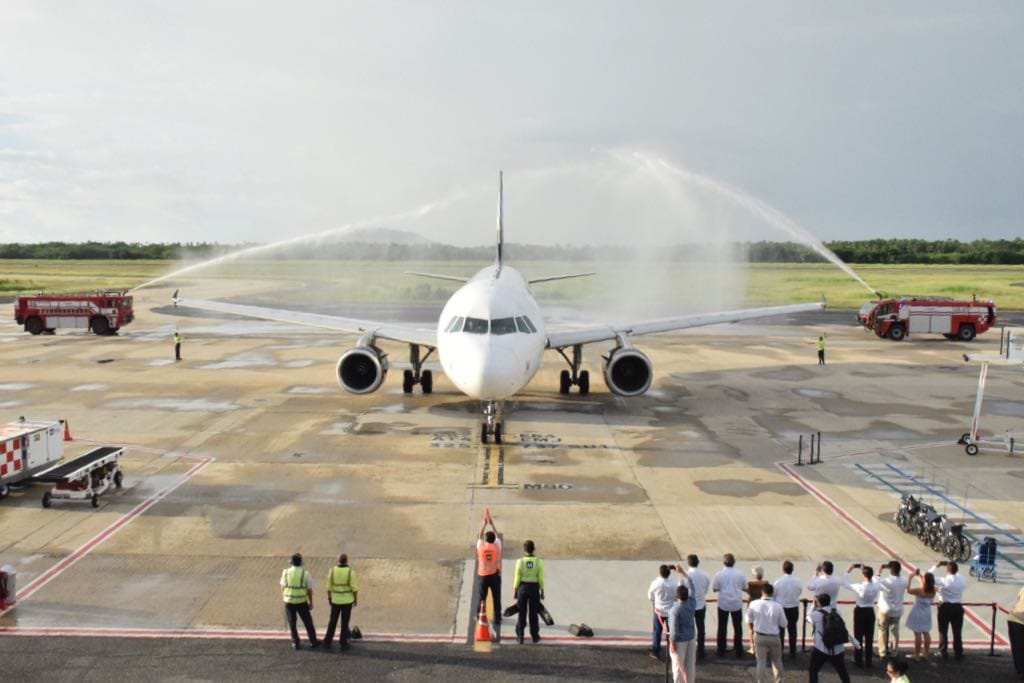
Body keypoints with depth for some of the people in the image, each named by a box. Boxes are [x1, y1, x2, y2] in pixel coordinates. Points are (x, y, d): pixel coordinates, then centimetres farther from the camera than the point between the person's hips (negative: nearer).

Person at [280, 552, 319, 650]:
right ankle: (313, 641, 20)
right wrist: (311, 602, 6)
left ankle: (296, 643, 16)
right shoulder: (305, 573, -10)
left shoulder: (286, 572, -6)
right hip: (302, 602, -1)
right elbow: (309, 589, -5)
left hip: (289, 602, 1)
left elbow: (283, 587, 1)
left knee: (292, 623, 13)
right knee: (307, 621, 13)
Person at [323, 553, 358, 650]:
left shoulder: (332, 570, -9)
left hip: (336, 600, 2)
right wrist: (356, 599, 0)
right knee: (345, 622, 7)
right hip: (347, 600, -2)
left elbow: (329, 586, -2)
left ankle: (327, 642, 17)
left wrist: (329, 597, 11)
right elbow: (354, 587, -13)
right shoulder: (351, 571, -16)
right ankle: (343, 643, 10)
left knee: (333, 621, 15)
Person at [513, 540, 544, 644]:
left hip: (523, 588, 0)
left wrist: (515, 591, 4)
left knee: (522, 613, 11)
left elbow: (517, 578, -7)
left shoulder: (520, 561, -11)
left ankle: (520, 636, 14)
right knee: (533, 614, 14)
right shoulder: (539, 562, -10)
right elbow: (541, 579, -6)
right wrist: (542, 591, 4)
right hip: (534, 588, 0)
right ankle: (534, 636, 23)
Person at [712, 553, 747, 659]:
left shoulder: (719, 574, -12)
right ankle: (738, 652, 17)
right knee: (738, 627, 13)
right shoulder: (740, 574, -9)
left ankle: (721, 651, 16)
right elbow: (745, 587, 2)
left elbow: (714, 588, -5)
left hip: (723, 604, -1)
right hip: (737, 603, 1)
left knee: (722, 627, 12)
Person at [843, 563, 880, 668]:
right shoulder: (876, 586, -11)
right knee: (869, 637, 13)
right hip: (870, 611, 4)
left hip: (860, 612, -4)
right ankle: (868, 662, 20)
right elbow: (874, 580, 14)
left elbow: (845, 583, -11)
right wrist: (867, 569, 14)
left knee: (858, 637, 8)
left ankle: (859, 661, 14)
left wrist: (849, 570, -5)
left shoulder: (860, 587, -23)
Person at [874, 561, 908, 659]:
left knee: (883, 631, 9)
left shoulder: (887, 581, -24)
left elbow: (875, 582, -15)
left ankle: (883, 652, 12)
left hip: (885, 610, -4)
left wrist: (879, 572, -3)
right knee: (895, 631, 16)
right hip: (897, 610, 4)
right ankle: (894, 651, 22)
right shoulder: (903, 581, -8)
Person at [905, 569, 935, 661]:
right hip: (927, 613, 6)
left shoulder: (919, 590, -24)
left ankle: (917, 655, 6)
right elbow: (924, 586, 13)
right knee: (926, 633, 13)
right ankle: (925, 654, 20)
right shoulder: (933, 591, -7)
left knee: (918, 634, 0)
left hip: (918, 613, -6)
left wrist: (910, 578, -4)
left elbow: (908, 590, -9)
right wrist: (919, 576, 16)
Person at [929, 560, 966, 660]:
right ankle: (958, 653, 17)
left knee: (943, 631, 10)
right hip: (958, 607, 3)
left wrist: (936, 566, 0)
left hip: (945, 607, -3)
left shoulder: (944, 581, -17)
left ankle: (943, 652, 14)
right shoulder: (962, 580, -6)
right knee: (957, 632, 11)